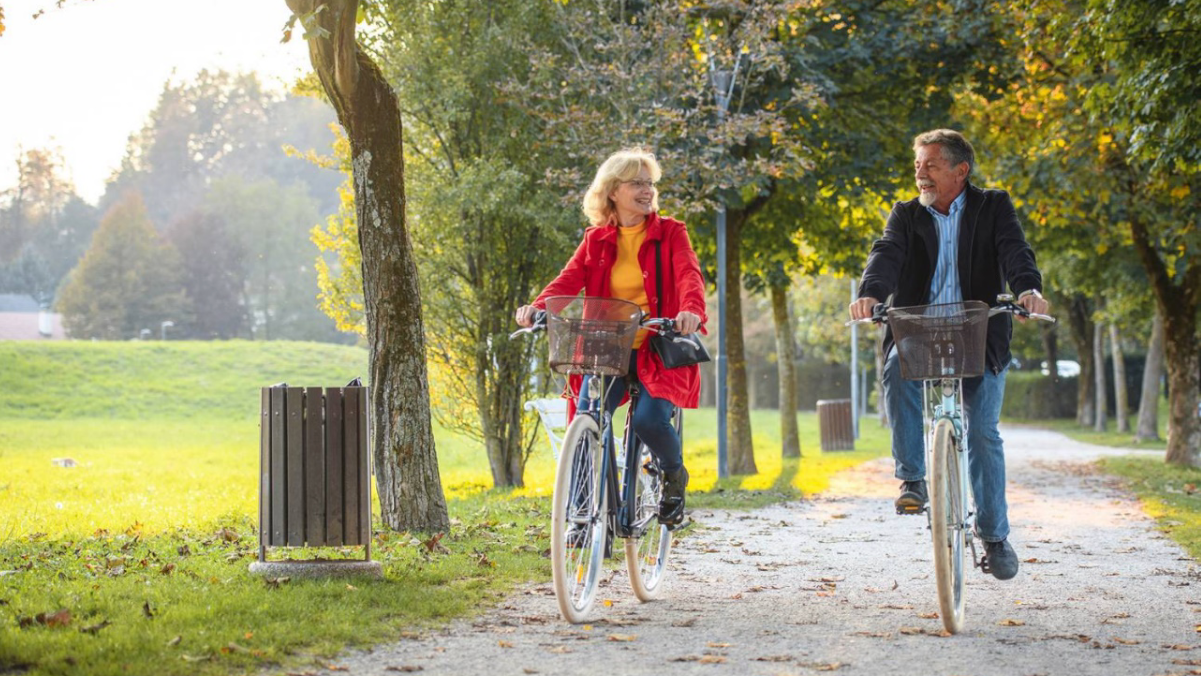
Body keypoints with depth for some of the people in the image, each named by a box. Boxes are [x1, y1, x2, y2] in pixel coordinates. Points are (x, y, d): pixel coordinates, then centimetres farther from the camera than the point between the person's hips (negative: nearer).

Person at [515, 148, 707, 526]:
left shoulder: (669, 233, 2)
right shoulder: (597, 240, 9)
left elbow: (689, 275, -14)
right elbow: (570, 279, -5)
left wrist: (692, 310, -38)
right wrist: (537, 307, -26)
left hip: (658, 348, -2)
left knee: (649, 420, -25)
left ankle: (674, 474, 10)